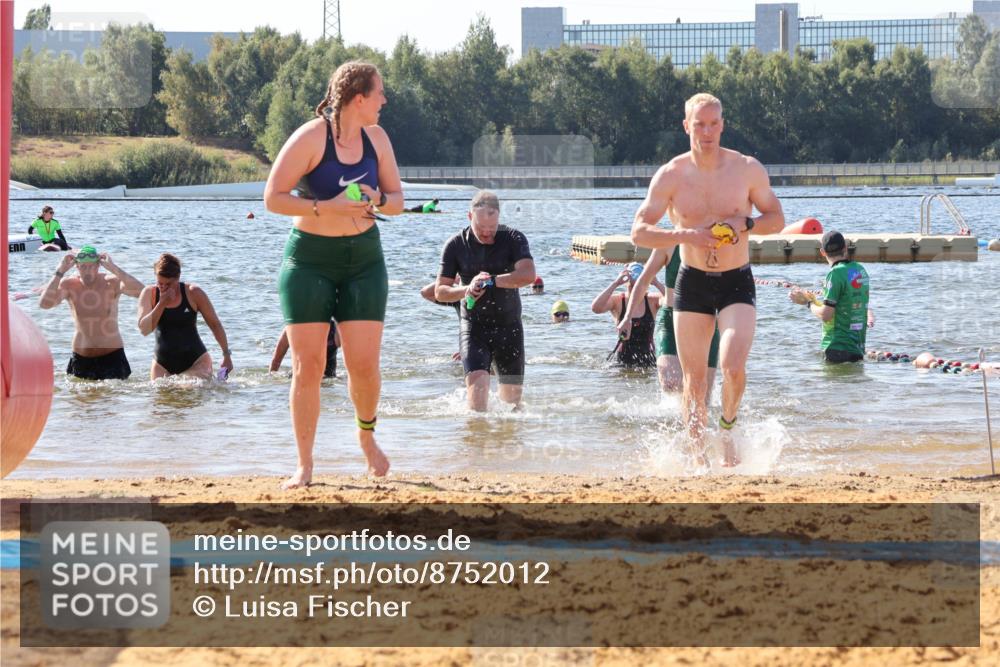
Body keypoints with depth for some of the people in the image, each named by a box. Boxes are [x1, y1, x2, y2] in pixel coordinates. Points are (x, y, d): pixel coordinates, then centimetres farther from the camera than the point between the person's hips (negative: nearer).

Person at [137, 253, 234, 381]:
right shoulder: (149, 294, -3)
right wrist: (162, 304, -22)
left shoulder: (193, 293, -7)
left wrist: (226, 354, 3)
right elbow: (144, 329, -14)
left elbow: (215, 324, 2)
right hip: (163, 364, 3)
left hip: (195, 361, -2)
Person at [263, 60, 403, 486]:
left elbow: (397, 201, 11)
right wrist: (327, 207, -24)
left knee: (364, 365, -4)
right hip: (309, 259, -4)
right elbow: (273, 198, -14)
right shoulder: (310, 138, -12)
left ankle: (366, 436, 26)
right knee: (307, 366, -6)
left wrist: (377, 199, -12)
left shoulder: (376, 138, 5)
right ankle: (304, 465, 5)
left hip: (364, 258, 4)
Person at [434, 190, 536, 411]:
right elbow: (440, 292, -2)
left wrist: (491, 281, -28)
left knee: (512, 397, 7)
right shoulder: (456, 245, -3)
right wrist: (466, 290, -22)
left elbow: (528, 275, -21)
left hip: (509, 326, 1)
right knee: (478, 384, -22)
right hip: (474, 326, -1)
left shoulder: (513, 239, -6)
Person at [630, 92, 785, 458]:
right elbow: (639, 231, -7)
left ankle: (728, 426, 8)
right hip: (692, 281, 1)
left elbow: (777, 219, 4)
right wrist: (685, 235, -23)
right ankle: (698, 449, 21)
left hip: (737, 281, -1)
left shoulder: (748, 169, -5)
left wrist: (744, 224, -16)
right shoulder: (671, 175, -6)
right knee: (694, 378, 4)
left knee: (733, 366, -20)